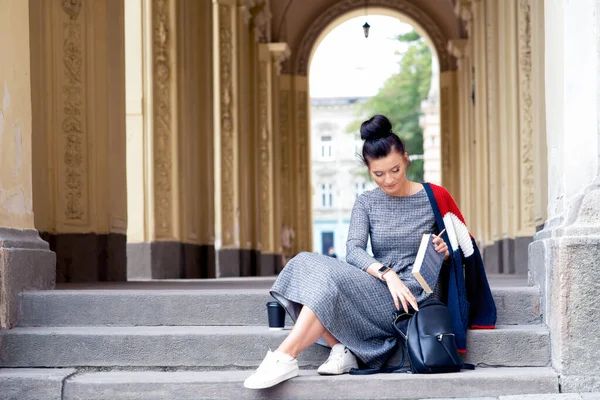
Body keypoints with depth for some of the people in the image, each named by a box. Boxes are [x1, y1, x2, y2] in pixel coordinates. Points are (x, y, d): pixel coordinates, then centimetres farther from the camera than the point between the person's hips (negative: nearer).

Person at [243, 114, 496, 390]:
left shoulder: (434, 198, 4)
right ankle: (341, 349, -25)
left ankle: (285, 357, -28)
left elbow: (459, 255, 11)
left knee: (328, 277, -26)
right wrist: (387, 274, -23)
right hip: (380, 290, 5)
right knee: (306, 265, -18)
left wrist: (446, 252, -13)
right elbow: (353, 251, -5)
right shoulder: (367, 203, 11)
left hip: (415, 297, -5)